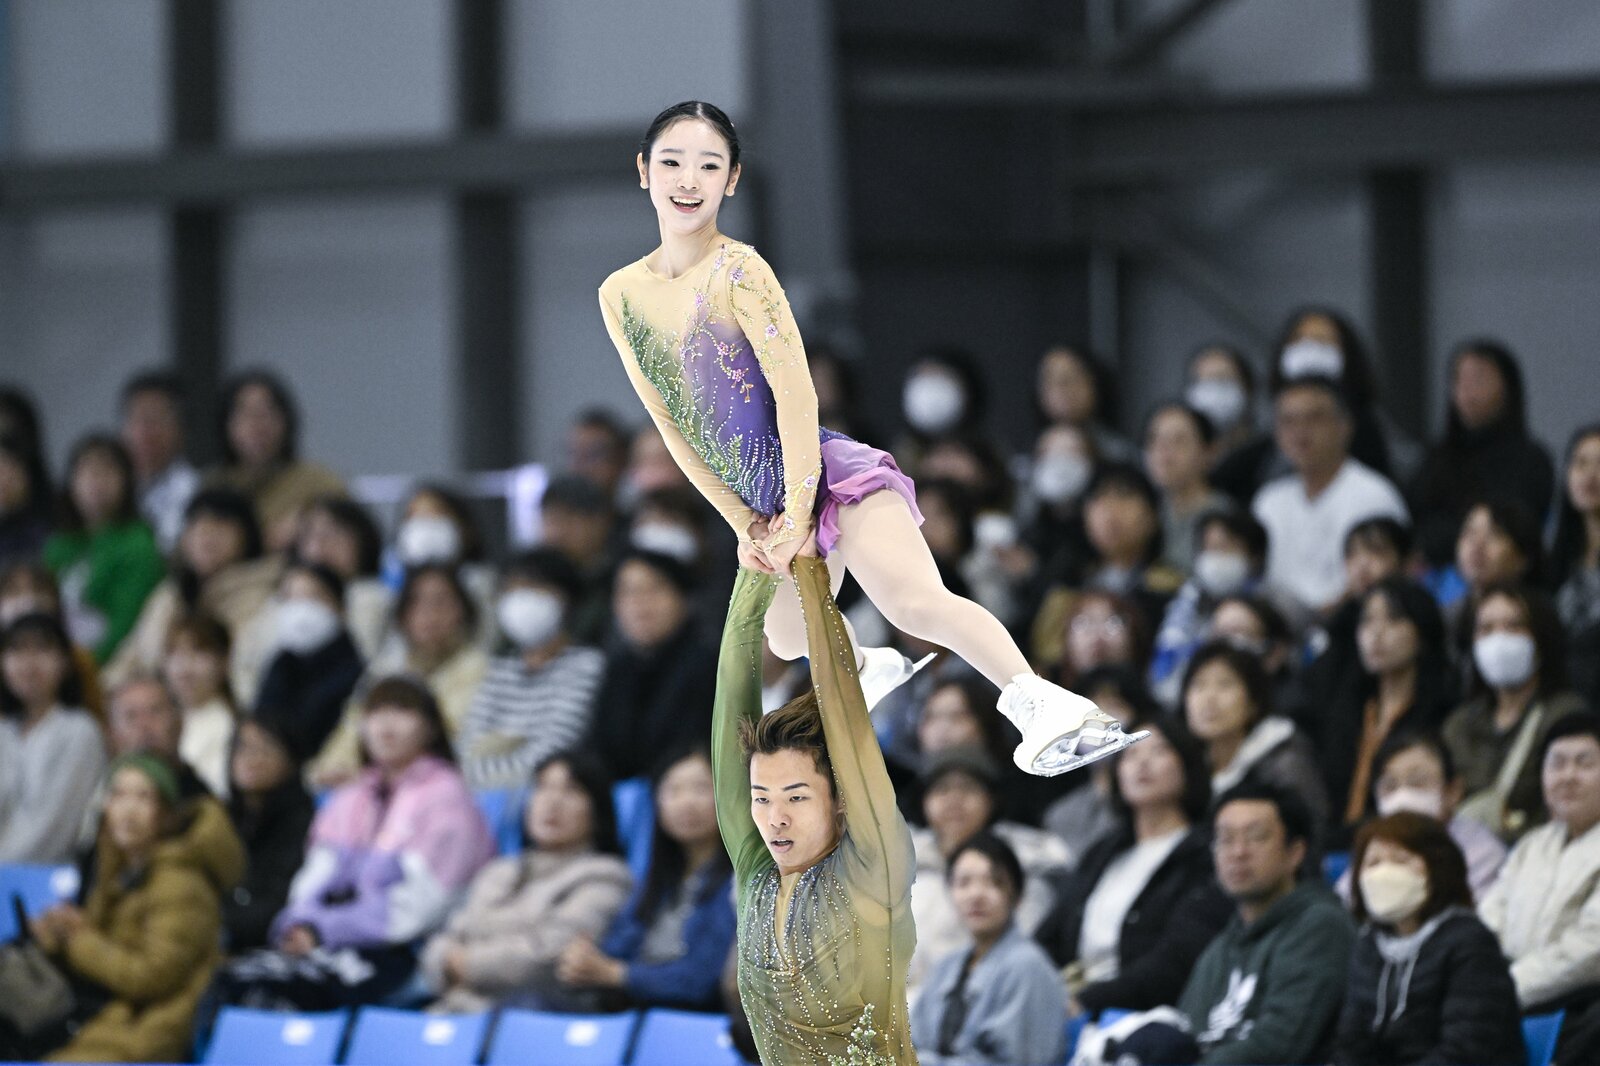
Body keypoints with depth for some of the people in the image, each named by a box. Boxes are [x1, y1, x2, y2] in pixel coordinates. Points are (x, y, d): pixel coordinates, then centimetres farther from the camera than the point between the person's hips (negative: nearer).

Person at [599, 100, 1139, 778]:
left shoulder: (739, 272, -14)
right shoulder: (620, 296, 3)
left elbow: (795, 391, -18)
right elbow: (669, 422, 8)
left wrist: (798, 512, -20)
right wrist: (743, 523, 6)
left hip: (823, 470, -8)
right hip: (763, 499, 8)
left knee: (916, 601, -33)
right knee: (787, 641, 31)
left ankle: (1038, 702, -50)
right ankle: (870, 667, 64)